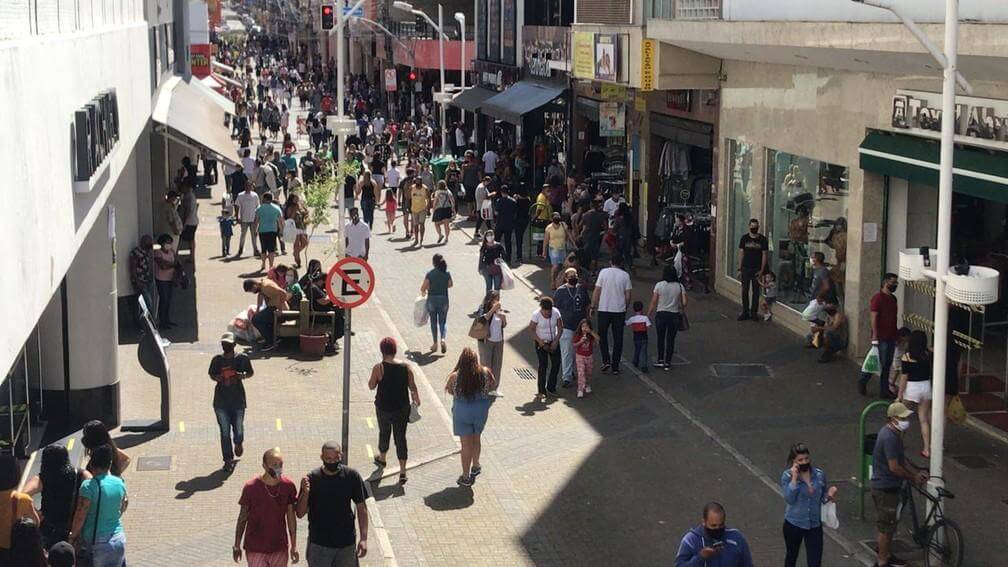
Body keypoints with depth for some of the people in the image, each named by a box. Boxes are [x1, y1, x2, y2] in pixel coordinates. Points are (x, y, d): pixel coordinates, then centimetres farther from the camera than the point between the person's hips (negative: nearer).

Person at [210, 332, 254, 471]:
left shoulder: (242, 358, -6)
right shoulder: (217, 359, -3)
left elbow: (251, 372, 7)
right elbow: (211, 374, 10)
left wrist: (243, 376, -14)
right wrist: (217, 378, -13)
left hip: (238, 400, 0)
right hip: (221, 401, 0)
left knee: (238, 429, 7)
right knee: (225, 432, 2)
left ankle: (238, 443, 43)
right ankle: (228, 460, 14)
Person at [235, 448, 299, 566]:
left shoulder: (288, 486, -7)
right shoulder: (251, 487, -15)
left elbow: (291, 517, 3)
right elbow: (242, 518, -4)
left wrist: (294, 546, 4)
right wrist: (237, 546, 0)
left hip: (279, 548, 3)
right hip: (255, 549, -3)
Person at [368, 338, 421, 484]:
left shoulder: (379, 368, -16)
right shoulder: (406, 367, -8)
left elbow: (371, 386, -6)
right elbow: (412, 386, 0)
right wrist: (416, 399, 16)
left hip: (384, 408, -1)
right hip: (402, 408, 1)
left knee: (384, 433, 23)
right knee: (401, 437, 6)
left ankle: (382, 458, 47)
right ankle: (402, 471, 1)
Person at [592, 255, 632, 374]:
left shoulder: (603, 272, -3)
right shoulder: (625, 275, -1)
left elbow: (596, 292, -5)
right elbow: (627, 295, -1)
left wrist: (593, 306, 4)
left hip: (604, 310, -1)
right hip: (619, 311, 1)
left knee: (602, 335, 15)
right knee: (618, 338, 8)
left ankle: (606, 360, 0)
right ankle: (615, 366, 8)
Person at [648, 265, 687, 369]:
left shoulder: (659, 285, -8)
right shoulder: (680, 286, -4)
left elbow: (653, 302, -7)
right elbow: (685, 302, -7)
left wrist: (649, 313, 3)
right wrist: (682, 308, 13)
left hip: (661, 315, -1)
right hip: (675, 315, 1)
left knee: (660, 338, 14)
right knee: (671, 339, 9)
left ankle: (660, 360, 12)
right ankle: (668, 362, 11)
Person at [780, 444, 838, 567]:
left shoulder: (819, 474, -4)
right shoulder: (787, 476, -13)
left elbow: (822, 499, 8)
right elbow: (789, 499, -23)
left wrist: (829, 495, -14)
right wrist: (794, 478, -27)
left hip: (815, 525, 1)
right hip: (794, 524, -1)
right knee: (792, 556, 20)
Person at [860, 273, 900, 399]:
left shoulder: (893, 298, 13)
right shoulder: (878, 298, -12)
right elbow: (873, 317, -16)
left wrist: (896, 335, 17)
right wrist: (874, 336, -21)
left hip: (891, 337, 8)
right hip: (881, 338, -8)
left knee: (887, 364, 9)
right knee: (879, 363, -4)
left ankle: (884, 390, 14)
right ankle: (863, 382, 12)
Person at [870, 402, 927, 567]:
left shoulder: (892, 433, 8)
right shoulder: (889, 437, -25)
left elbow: (900, 460, 17)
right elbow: (894, 467, -26)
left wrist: (914, 474, 8)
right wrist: (913, 478, -12)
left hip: (888, 486, 10)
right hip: (885, 488, -10)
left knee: (889, 523, 21)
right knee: (886, 526, 1)